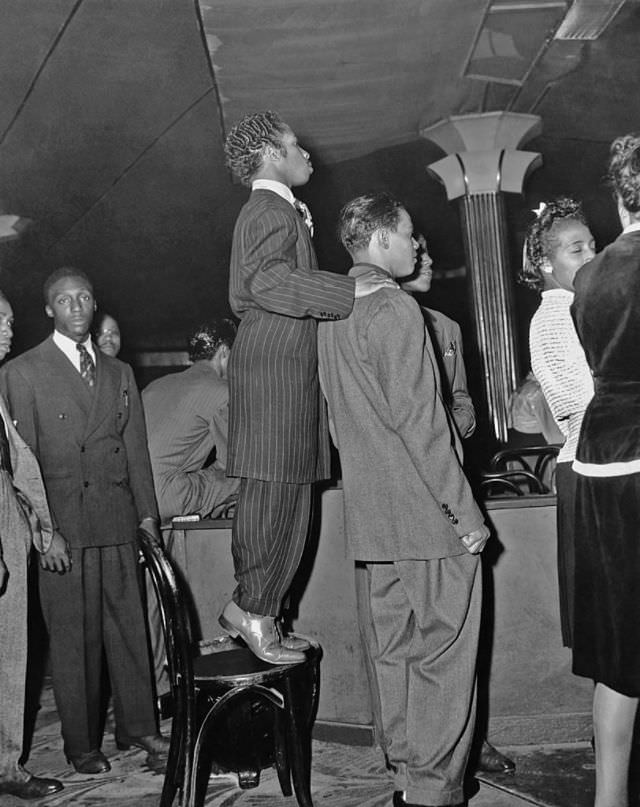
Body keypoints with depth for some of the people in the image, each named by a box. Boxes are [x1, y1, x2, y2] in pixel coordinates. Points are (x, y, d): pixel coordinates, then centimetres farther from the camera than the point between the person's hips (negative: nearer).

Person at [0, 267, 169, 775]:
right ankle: (82, 743, 16)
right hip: (63, 527, -3)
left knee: (130, 628, 7)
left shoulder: (119, 373, 17)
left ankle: (138, 728, 21)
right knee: (73, 638, 3)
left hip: (119, 521, 4)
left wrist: (147, 513, 6)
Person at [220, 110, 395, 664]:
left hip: (286, 369, 10)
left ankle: (255, 613, 17)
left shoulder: (279, 212, 25)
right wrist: (348, 290, -28)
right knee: (276, 496, -7)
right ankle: (254, 608, 3)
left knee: (278, 499, 10)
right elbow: (268, 282, -26)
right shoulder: (270, 213, -9)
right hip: (274, 368, -10)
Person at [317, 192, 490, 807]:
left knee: (395, 646, 14)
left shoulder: (330, 313, 14)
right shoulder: (395, 308, -13)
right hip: (426, 510, -9)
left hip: (372, 516, 9)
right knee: (444, 649, 0)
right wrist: (466, 508, -15)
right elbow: (417, 419, -18)